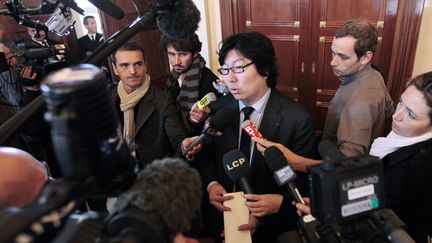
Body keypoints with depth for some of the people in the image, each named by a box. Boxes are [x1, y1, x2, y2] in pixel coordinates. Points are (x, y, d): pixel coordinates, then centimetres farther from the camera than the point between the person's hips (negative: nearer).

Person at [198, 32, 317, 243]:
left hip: (272, 226, -3)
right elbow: (206, 154, 4)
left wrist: (280, 202, -28)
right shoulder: (219, 108, -8)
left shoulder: (296, 119, -20)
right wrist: (211, 184, -13)